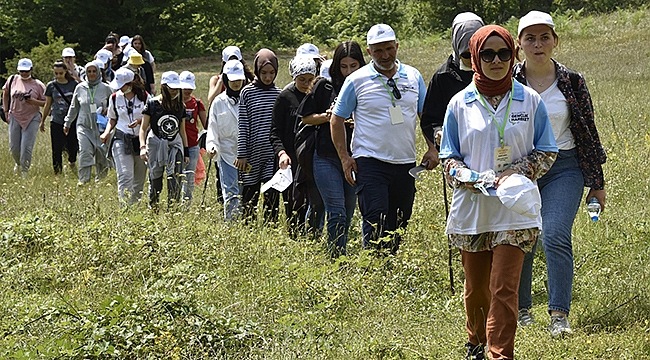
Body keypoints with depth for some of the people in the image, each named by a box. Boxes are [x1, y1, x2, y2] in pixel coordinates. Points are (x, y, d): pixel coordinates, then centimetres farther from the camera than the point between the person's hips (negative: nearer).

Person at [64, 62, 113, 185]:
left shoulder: (105, 88, 1)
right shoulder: (80, 88, 5)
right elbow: (74, 107, 17)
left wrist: (107, 110, -8)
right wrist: (67, 123, 20)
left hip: (101, 127, 0)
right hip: (84, 126, 0)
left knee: (101, 154, 3)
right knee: (85, 152, -15)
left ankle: (100, 179, 23)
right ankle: (83, 180, -15)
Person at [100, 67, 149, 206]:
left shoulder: (144, 97, -2)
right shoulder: (115, 98, 6)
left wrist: (140, 121, -17)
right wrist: (107, 132, 0)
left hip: (141, 140, 0)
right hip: (121, 139, 0)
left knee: (139, 178, 7)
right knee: (125, 175, -16)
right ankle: (125, 206, -21)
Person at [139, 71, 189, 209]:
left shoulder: (180, 106, 8)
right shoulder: (152, 104, -2)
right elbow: (143, 128, 0)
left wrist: (186, 152, 15)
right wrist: (142, 147, -14)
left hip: (175, 144, 2)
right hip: (156, 144, -2)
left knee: (174, 178, -15)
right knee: (155, 180, 3)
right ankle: (152, 206, 16)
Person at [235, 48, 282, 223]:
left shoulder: (279, 94, 7)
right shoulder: (247, 92, 0)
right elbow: (243, 126, -1)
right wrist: (241, 155, -5)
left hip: (273, 152, 1)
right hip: (253, 153, -1)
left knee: (272, 195, -4)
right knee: (250, 196, 5)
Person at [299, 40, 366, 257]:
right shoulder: (325, 86, 1)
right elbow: (306, 118, 8)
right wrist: (326, 117, -10)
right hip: (327, 158, -2)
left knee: (347, 215, 11)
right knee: (336, 214, -12)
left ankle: (336, 254, 23)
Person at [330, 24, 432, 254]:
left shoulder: (414, 77, 8)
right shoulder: (357, 80, -2)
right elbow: (337, 119, 4)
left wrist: (432, 149, 5)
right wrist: (344, 157, -4)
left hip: (406, 163, 4)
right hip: (370, 163, -4)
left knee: (398, 227, 10)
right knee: (376, 226, -14)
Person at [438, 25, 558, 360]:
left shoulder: (529, 100, 1)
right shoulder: (460, 104, 3)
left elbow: (547, 152, 6)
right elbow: (448, 156, 8)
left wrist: (516, 174, -12)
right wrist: (466, 177, -14)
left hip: (514, 211, -2)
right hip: (471, 207, 2)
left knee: (504, 288, -12)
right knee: (475, 286, 14)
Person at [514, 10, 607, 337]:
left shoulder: (572, 83, 2)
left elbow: (588, 133, 8)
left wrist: (597, 183, 9)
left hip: (564, 169, -1)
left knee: (555, 236, -16)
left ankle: (559, 316, -15)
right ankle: (521, 308, 22)